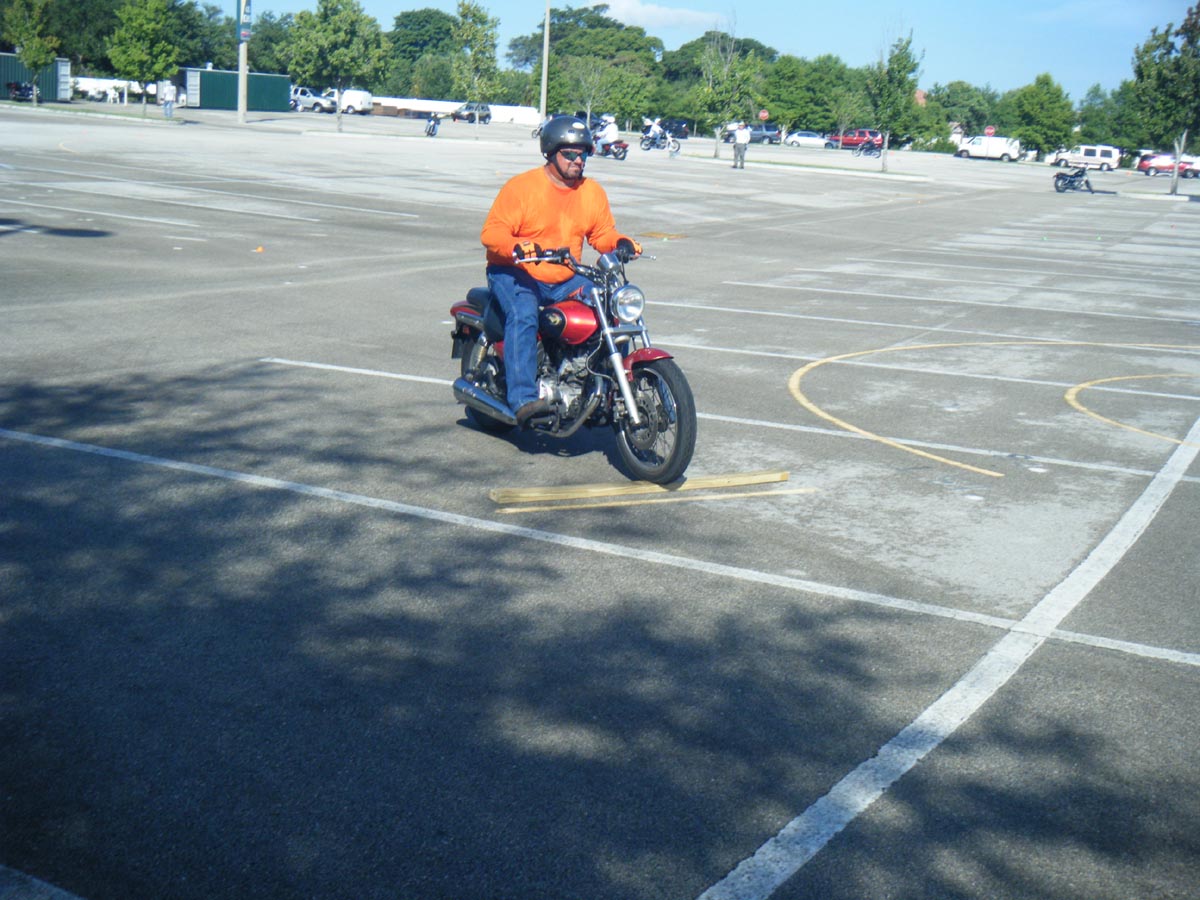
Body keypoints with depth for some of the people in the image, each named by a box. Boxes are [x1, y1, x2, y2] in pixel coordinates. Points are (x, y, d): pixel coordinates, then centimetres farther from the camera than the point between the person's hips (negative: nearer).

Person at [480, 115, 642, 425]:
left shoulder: (592, 192, 8)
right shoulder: (521, 186, -10)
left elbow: (602, 234, 12)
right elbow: (491, 232, -15)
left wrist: (620, 242, -11)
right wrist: (517, 247, -36)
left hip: (566, 280, 5)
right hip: (515, 274, -5)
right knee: (524, 317, -34)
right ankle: (523, 398, -38)